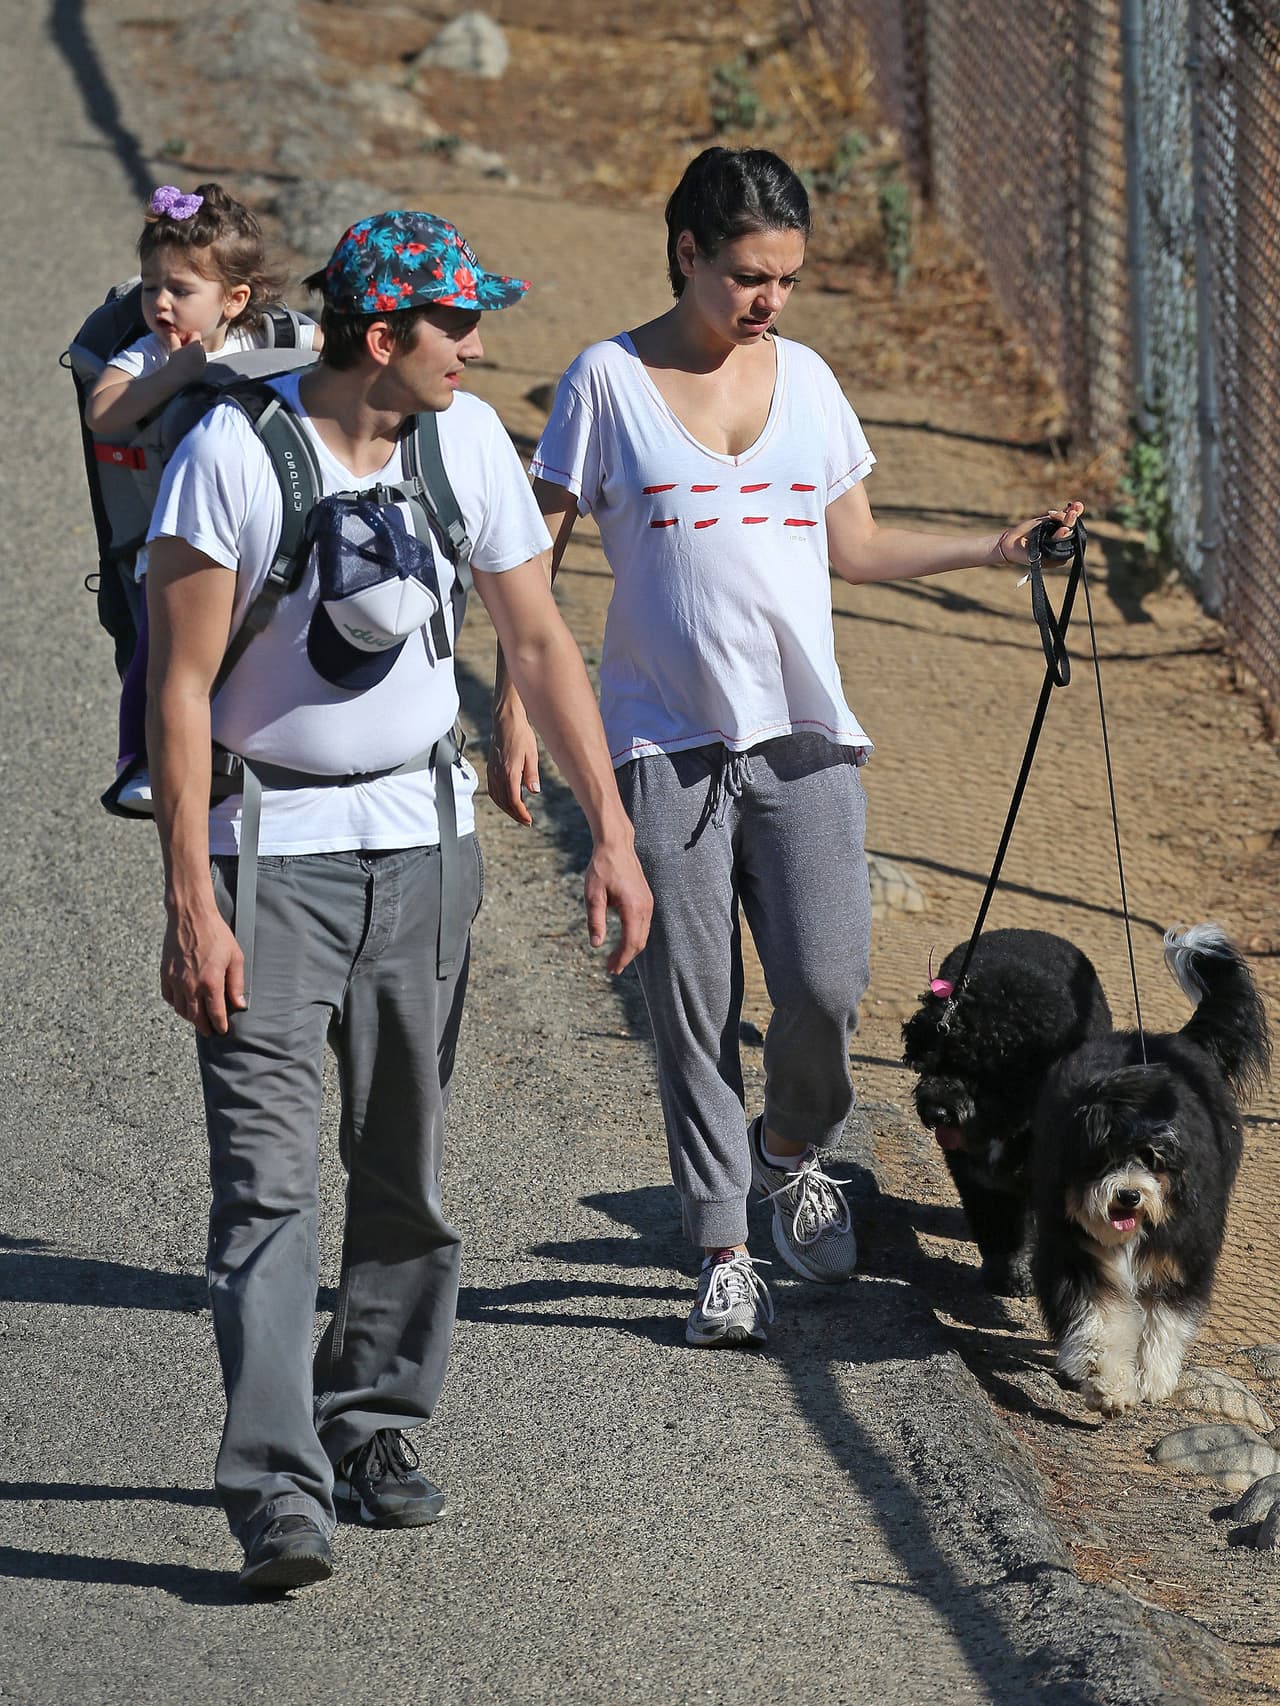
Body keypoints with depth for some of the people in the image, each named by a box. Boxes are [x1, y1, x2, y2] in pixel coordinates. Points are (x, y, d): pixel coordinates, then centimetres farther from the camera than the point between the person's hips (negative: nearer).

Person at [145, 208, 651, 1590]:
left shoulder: (467, 440, 0)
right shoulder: (234, 454, -16)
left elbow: (537, 641, 9)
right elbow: (181, 689, -15)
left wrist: (610, 832, 4)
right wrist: (191, 906, -19)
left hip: (423, 841, 5)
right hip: (268, 846, -5)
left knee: (406, 1162, 10)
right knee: (266, 1175, -12)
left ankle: (373, 1425, 25)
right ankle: (278, 1486, -16)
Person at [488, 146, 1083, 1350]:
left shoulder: (805, 379, 10)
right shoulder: (610, 381, -1)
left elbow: (853, 547, 18)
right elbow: (536, 553, 1)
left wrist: (995, 549, 7)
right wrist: (512, 710, -4)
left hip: (801, 733, 3)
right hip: (665, 740, -3)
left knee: (824, 984, -9)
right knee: (691, 1010, -2)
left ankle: (790, 1150, 22)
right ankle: (723, 1257, 7)